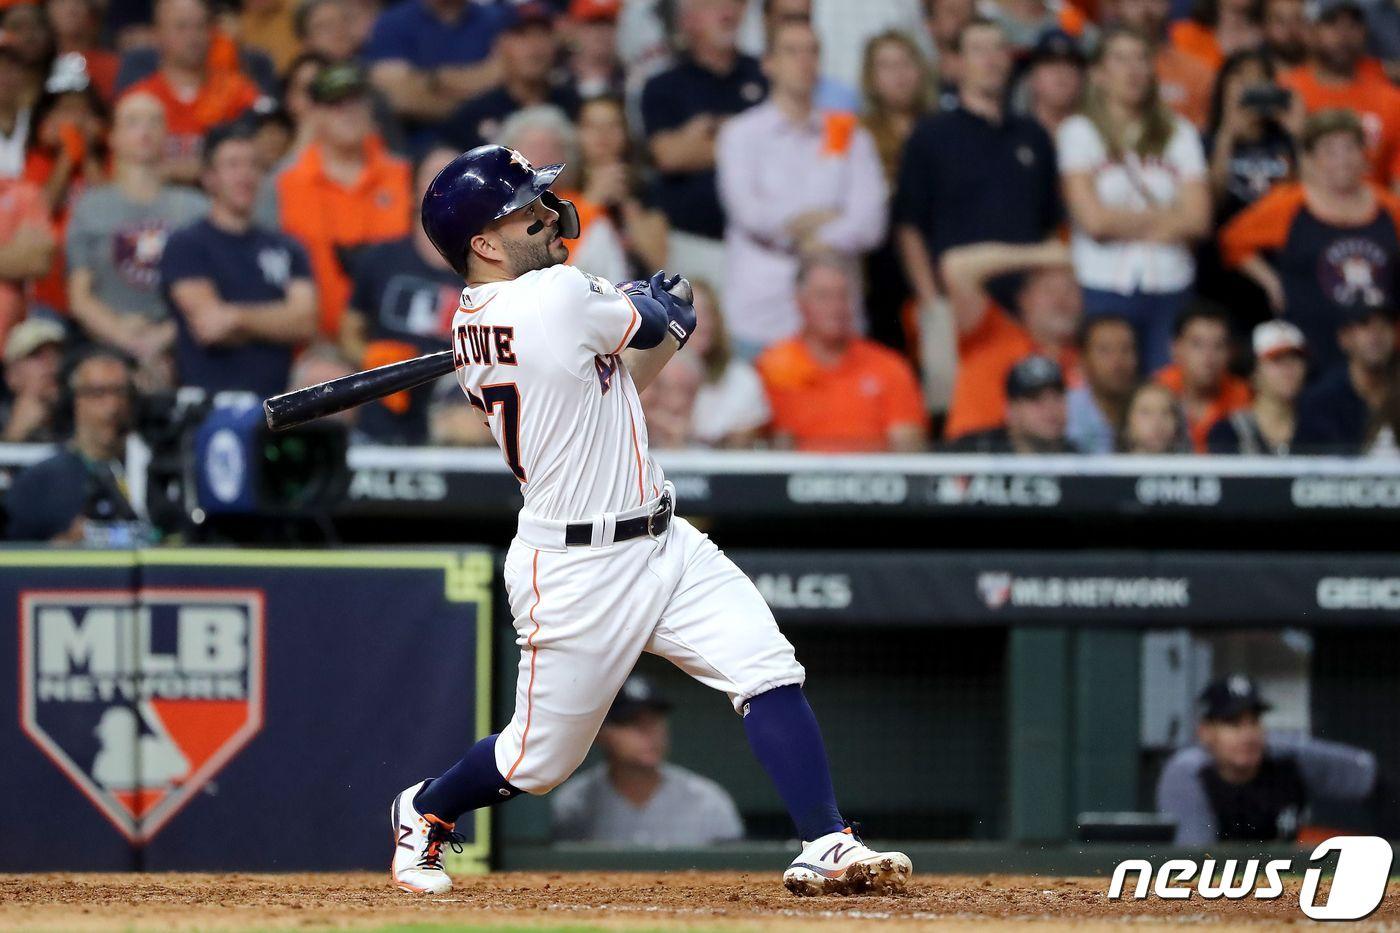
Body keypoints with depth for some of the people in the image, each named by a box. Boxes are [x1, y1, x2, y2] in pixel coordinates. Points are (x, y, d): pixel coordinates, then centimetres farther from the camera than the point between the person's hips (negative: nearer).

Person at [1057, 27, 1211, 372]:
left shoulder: (1179, 133, 12)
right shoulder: (1080, 132, 3)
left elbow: (1199, 219, 1)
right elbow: (1095, 219, -8)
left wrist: (1126, 223, -5)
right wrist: (1166, 218, 2)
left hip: (1171, 289, 3)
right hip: (1105, 289, -3)